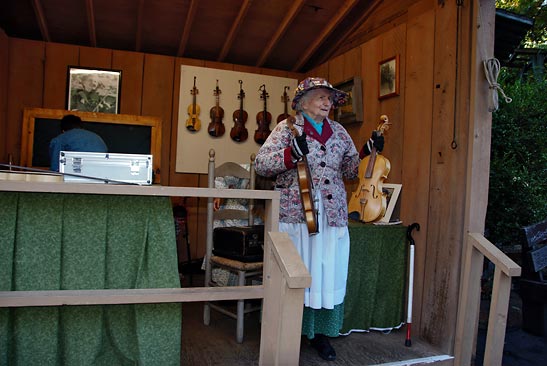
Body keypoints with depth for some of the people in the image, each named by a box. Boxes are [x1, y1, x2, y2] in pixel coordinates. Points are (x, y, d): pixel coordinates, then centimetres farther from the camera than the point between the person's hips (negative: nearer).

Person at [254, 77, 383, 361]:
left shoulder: (339, 132, 15)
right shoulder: (287, 127, 2)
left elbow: (350, 170, 18)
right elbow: (261, 164, -7)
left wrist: (368, 152, 2)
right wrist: (292, 154, -21)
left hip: (333, 215, 4)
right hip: (295, 212, -4)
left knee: (329, 273, 8)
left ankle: (320, 332, 25)